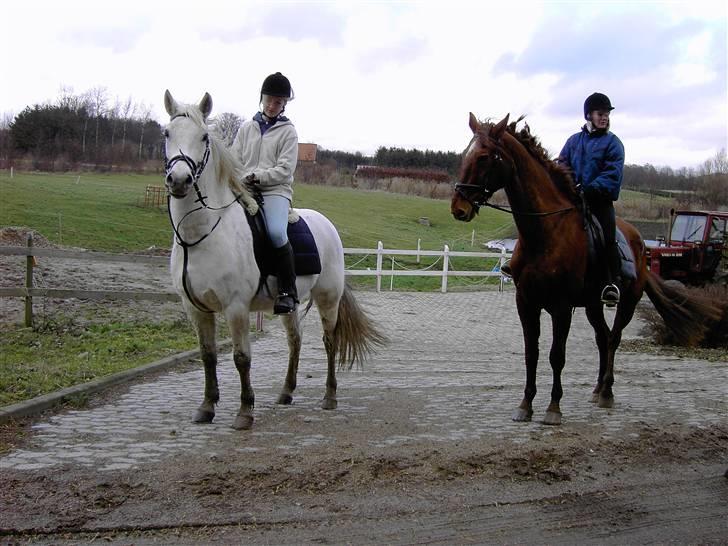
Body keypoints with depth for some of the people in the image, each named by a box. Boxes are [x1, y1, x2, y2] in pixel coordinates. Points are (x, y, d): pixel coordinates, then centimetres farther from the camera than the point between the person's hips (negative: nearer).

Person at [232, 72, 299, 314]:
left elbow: (285, 170, -3)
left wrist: (256, 177, -12)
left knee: (276, 232, -34)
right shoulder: (247, 128, 17)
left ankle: (288, 291, -22)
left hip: (275, 191, -4)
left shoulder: (287, 131, 6)